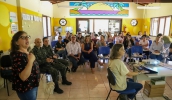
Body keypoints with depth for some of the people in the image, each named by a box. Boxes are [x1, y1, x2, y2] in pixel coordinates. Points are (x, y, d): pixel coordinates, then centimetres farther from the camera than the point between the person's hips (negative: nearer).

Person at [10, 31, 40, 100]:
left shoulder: (27, 53, 4)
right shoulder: (17, 55, -24)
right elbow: (23, 77, -32)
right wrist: (31, 61, -34)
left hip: (33, 85, 9)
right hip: (25, 89, -9)